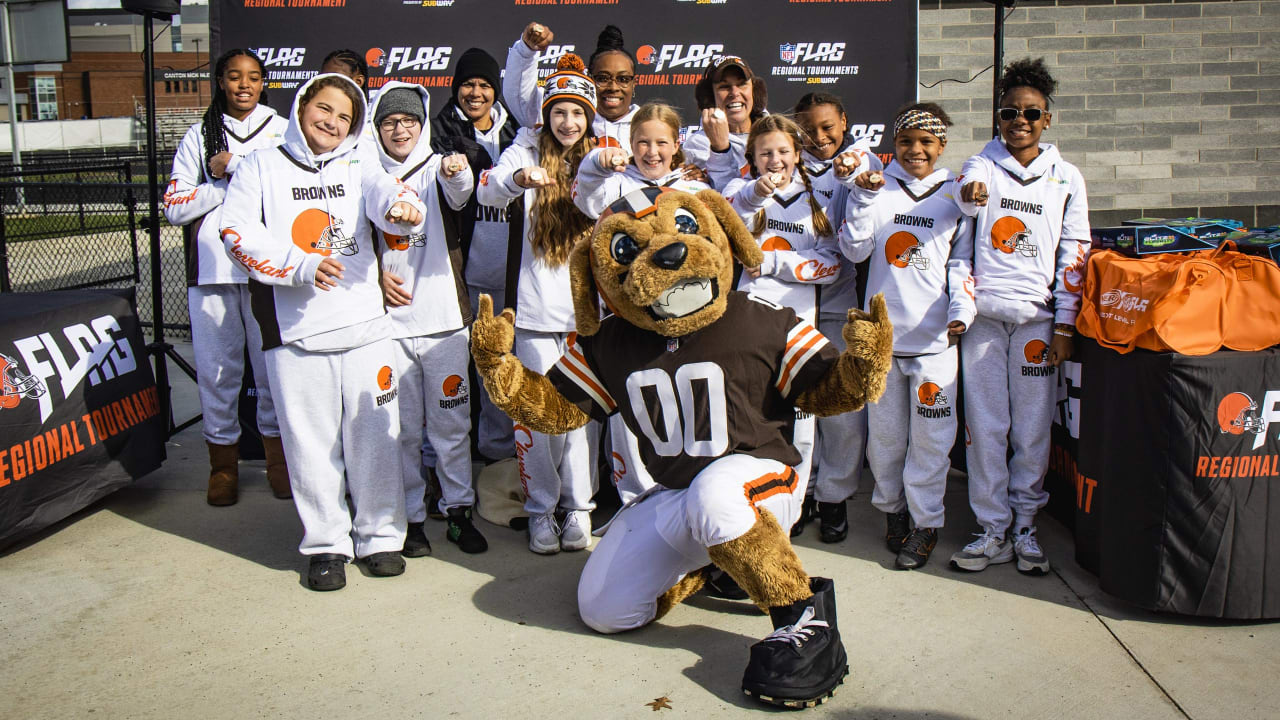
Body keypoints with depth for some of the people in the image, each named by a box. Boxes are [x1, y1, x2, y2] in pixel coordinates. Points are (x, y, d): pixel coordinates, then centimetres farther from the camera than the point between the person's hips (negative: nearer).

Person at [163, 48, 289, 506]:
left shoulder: (282, 131, 9)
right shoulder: (199, 136, 13)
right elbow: (175, 207, 5)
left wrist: (233, 164, -9)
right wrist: (228, 183, -6)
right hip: (211, 268, 1)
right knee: (216, 368, 4)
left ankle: (278, 455, 18)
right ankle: (223, 463, 18)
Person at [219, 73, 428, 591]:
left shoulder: (357, 171, 14)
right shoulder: (262, 168, 10)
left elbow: (386, 197, -8)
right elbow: (238, 232, -3)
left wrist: (402, 208, -33)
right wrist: (301, 266, -14)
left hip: (365, 324, 1)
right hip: (294, 331, -1)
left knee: (373, 434, 4)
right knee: (311, 440, 3)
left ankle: (379, 535, 18)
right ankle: (326, 544, 17)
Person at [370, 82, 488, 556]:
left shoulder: (437, 167, 3)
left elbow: (459, 195, -20)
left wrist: (458, 174, -43)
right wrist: (377, 275, -4)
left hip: (444, 316, -1)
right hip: (390, 319, 1)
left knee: (452, 419, 5)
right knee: (403, 425, 6)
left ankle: (458, 509, 18)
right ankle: (411, 515, 17)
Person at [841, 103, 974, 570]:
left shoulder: (955, 195, 7)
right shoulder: (879, 187, 7)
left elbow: (961, 262, 6)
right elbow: (854, 250, -2)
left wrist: (962, 311, -9)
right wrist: (864, 196, -12)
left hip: (935, 336, -1)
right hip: (883, 331, 1)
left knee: (931, 435, 1)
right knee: (885, 432, 9)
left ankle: (925, 523, 13)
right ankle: (891, 508, 28)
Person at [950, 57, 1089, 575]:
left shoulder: (1066, 179, 11)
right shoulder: (980, 166, 7)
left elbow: (1075, 255, 9)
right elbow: (966, 199, -18)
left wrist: (1065, 326, 2)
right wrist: (971, 197, -43)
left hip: (1037, 318, 1)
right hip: (983, 314, -1)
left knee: (1032, 430, 4)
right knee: (985, 427, 1)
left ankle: (1025, 527, 18)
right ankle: (993, 531, 11)